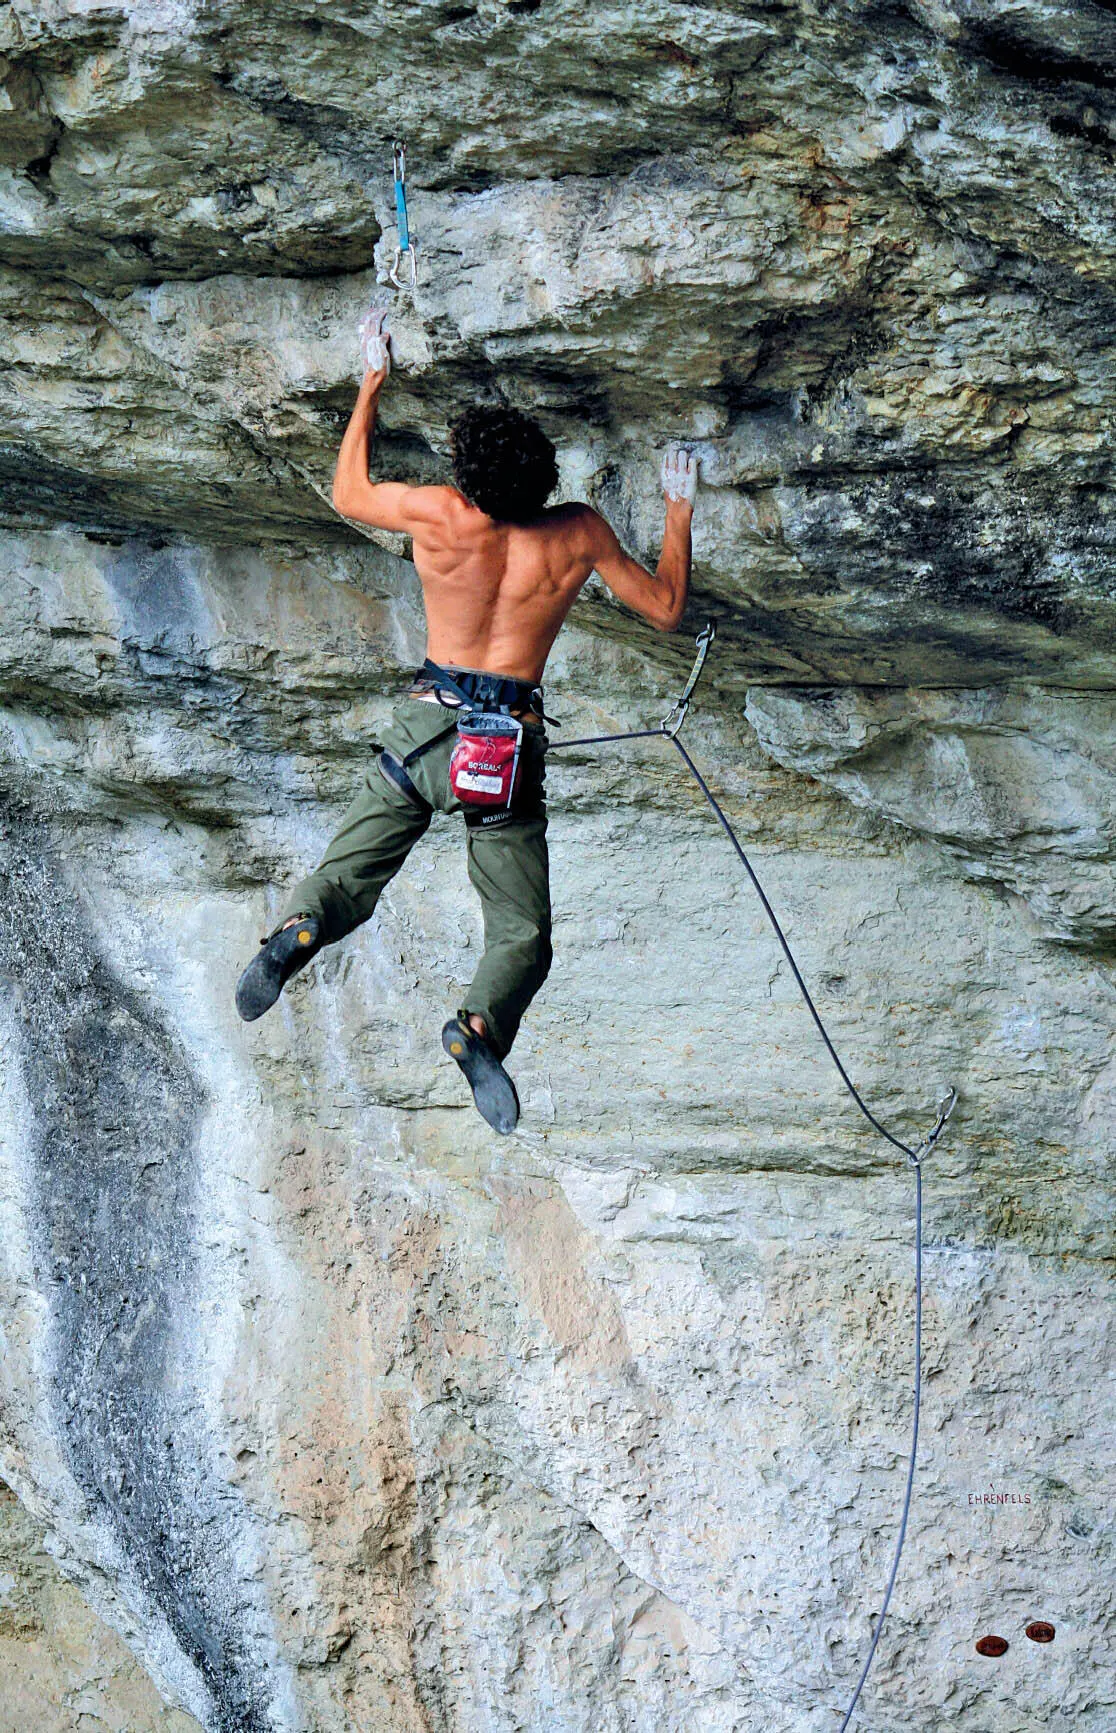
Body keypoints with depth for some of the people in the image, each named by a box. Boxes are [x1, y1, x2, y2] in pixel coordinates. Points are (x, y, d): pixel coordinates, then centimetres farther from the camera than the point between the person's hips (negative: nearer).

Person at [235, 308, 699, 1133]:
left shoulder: (438, 514, -5)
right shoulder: (579, 534, -4)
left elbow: (348, 493, 16)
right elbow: (666, 608, 11)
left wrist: (373, 383, 24)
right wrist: (680, 512, 24)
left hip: (426, 723, 0)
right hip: (515, 740, 0)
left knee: (346, 875, 10)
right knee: (523, 933, 6)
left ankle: (297, 929, -23)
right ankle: (482, 1024, -24)